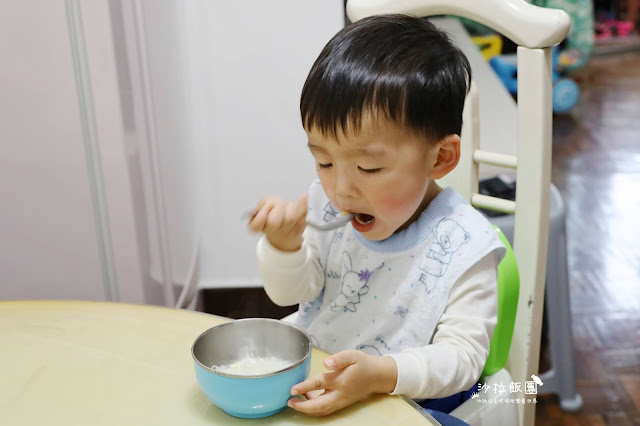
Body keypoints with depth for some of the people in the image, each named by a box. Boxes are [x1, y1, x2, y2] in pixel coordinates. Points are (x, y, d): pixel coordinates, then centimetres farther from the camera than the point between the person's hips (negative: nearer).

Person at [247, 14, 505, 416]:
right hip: (313, 379, 4)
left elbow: (463, 354, -18)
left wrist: (381, 374, -35)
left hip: (410, 404, -3)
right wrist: (284, 245, -22)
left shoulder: (462, 247, -20)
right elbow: (291, 292, 0)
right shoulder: (328, 203, -7)